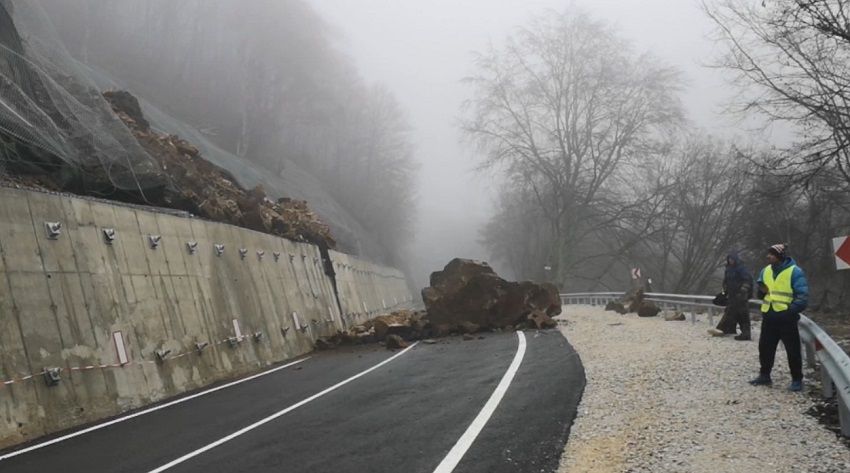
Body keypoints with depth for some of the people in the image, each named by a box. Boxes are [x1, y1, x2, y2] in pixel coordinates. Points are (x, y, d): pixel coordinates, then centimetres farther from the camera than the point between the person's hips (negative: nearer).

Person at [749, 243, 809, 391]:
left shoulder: (795, 272, -10)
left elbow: (802, 296, -13)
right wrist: (762, 290, -2)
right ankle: (764, 375, 26)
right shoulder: (766, 270, 10)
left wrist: (791, 310, -23)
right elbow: (760, 293, 22)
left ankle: (797, 380, 8)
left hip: (786, 318, -6)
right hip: (769, 317, 6)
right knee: (765, 347, 12)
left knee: (793, 350, 0)